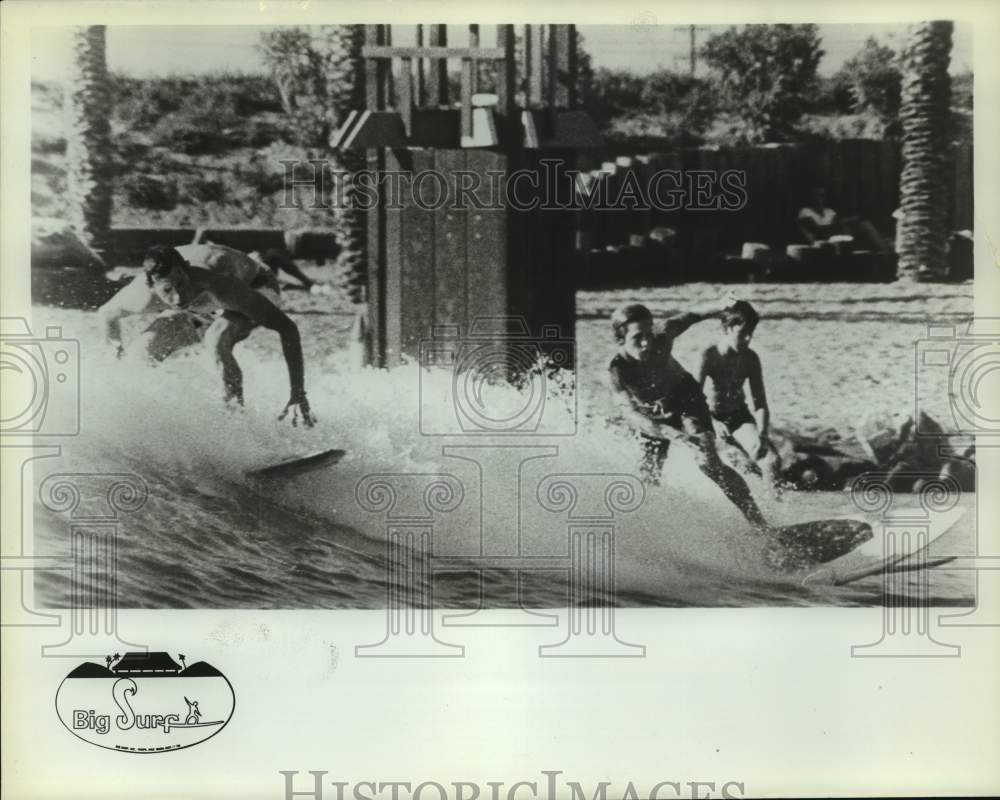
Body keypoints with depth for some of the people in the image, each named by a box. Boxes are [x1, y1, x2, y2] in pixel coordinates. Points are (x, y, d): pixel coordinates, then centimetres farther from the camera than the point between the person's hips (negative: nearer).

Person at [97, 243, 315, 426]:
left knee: (216, 339, -35)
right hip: (205, 303, 5)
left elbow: (288, 328, -42)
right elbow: (106, 313, -6)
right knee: (147, 347, -10)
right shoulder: (141, 297, -33)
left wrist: (298, 395, -45)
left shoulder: (220, 286, -45)